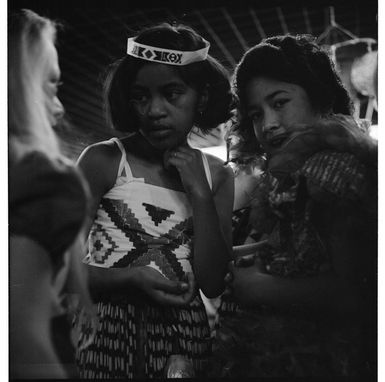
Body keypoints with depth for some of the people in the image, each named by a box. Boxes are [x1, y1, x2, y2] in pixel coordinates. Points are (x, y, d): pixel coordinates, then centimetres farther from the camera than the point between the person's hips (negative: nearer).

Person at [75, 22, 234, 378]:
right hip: (108, 331, -2)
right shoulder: (103, 160, -6)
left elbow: (213, 285, -3)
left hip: (183, 335, 3)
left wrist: (199, 194, -10)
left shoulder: (217, 175, 3)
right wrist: (131, 278, -22)